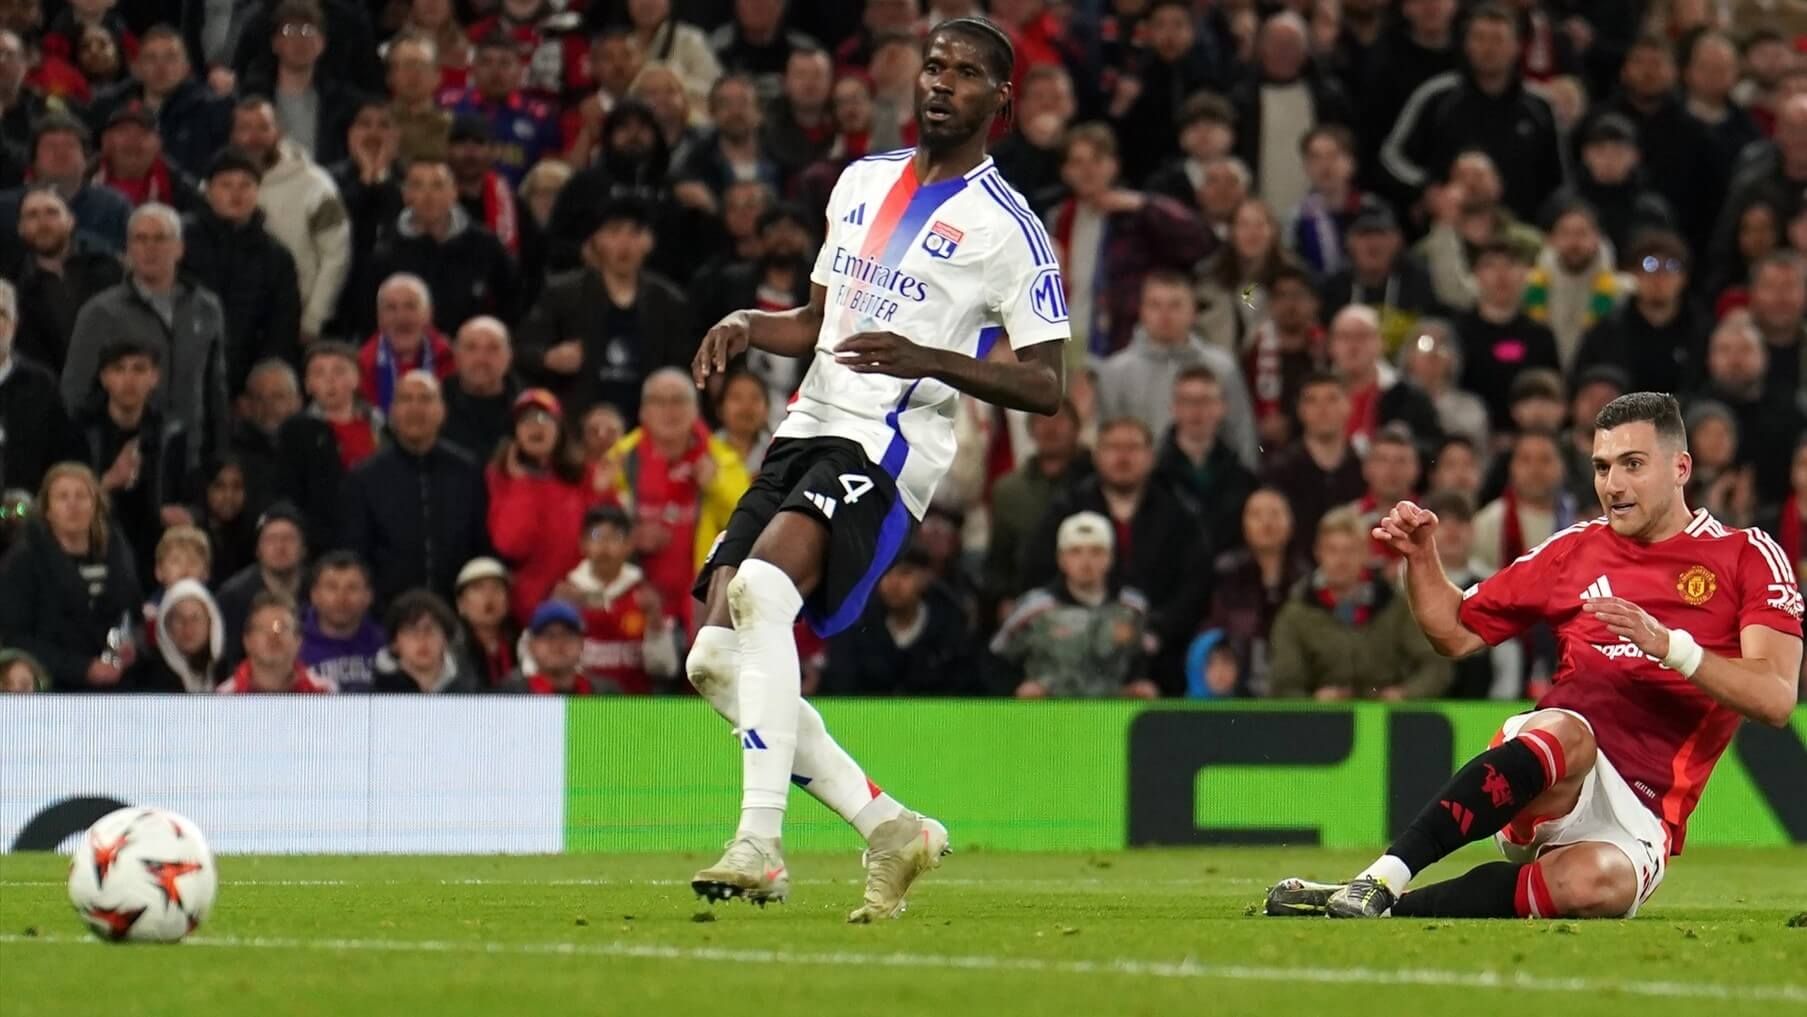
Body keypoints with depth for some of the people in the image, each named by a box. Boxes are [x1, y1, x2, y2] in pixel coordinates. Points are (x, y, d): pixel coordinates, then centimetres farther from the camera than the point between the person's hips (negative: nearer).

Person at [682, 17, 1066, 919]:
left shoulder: (1006, 228, -3)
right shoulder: (863, 182, 18)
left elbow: (1046, 388, -7)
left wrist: (927, 359, -22)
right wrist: (749, 327, 6)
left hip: (887, 447, -8)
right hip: (806, 433, 8)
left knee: (760, 589, -32)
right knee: (716, 660, -3)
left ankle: (760, 847, -35)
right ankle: (888, 829, 9)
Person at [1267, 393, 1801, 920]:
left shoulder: (1748, 557, 7)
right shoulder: (1576, 550, 19)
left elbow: (1775, 698, -6)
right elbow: (1456, 631, 27)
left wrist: (1669, 645, -19)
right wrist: (1421, 558, 8)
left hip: (1641, 814, -2)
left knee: (1595, 883, -38)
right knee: (1565, 732, -37)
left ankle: (1398, 905, -30)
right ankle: (1382, 879, -46)